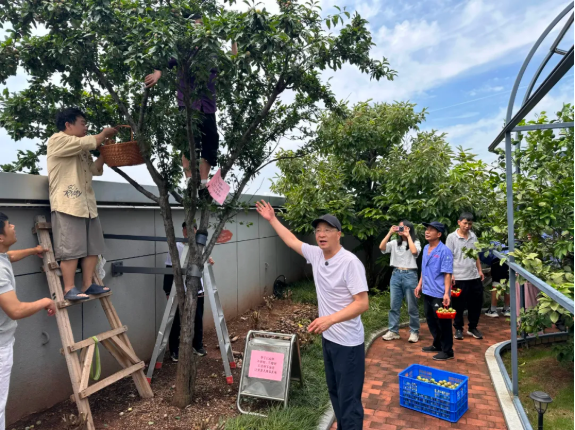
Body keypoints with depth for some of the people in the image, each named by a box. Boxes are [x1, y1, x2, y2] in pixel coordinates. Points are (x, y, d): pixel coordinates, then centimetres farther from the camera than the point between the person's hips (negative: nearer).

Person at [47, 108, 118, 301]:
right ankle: (69, 289, -3)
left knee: (93, 247, 6)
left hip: (87, 204, 9)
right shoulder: (57, 140, -2)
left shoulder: (82, 149, 24)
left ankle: (87, 285, 11)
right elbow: (89, 142, -11)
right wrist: (105, 133, 6)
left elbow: (95, 169, 25)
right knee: (70, 248, -9)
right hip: (67, 204, -9)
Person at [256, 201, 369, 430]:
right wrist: (272, 219, 19)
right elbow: (292, 240, 16)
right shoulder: (316, 254, -1)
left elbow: (363, 303, -25)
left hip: (347, 342, -8)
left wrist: (330, 319, -36)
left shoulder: (350, 262, -23)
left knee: (348, 398, 2)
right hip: (328, 337, 8)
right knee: (334, 392, 22)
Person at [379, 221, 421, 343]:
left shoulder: (415, 242, 3)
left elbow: (414, 251, -20)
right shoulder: (394, 243, 10)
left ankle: (414, 332, 15)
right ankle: (393, 331, 14)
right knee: (394, 305, 6)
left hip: (410, 275, -3)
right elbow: (381, 247, -6)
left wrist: (408, 236, -12)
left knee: (412, 306, 4)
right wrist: (390, 233, -6)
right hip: (396, 274, 3)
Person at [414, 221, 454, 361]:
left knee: (443, 322, 4)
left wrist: (446, 293, -23)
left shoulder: (444, 251, -16)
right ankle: (437, 345, 35)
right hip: (427, 292, 8)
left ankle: (447, 351, 17)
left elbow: (447, 274, -18)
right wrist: (420, 284, 17)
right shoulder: (426, 248, 7)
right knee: (430, 320, 19)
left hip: (439, 294, -8)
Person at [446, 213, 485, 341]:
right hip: (459, 277, -5)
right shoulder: (452, 237, -6)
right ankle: (458, 329, 20)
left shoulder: (473, 236, 9)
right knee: (459, 305, 4)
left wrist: (480, 270, 14)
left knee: (476, 303, 11)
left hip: (474, 276, 5)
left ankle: (472, 328, 28)